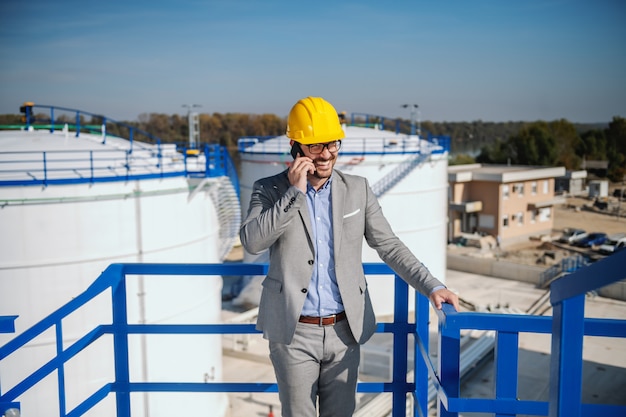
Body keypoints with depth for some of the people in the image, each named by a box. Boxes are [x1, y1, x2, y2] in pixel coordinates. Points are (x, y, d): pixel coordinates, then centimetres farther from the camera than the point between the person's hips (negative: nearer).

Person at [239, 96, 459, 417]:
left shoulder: (357, 189, 3)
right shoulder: (270, 189, -3)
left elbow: (389, 245, 5)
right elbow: (251, 241, -18)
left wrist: (432, 286, -4)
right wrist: (295, 192, -20)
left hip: (344, 330, 2)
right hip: (294, 333, -2)